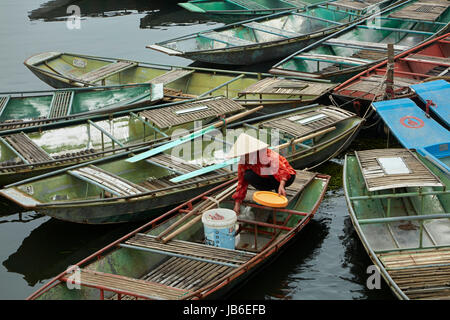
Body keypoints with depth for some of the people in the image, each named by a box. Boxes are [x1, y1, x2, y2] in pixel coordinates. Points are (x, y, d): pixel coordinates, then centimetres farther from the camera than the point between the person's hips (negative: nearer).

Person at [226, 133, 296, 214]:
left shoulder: (268, 155, -31)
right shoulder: (243, 164, -13)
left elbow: (282, 169, -42)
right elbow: (242, 183, -7)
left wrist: (281, 186, -59)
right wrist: (237, 203, -11)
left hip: (286, 177, -5)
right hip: (267, 179, 5)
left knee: (272, 171, -38)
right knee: (248, 176, -21)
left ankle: (281, 196, -14)